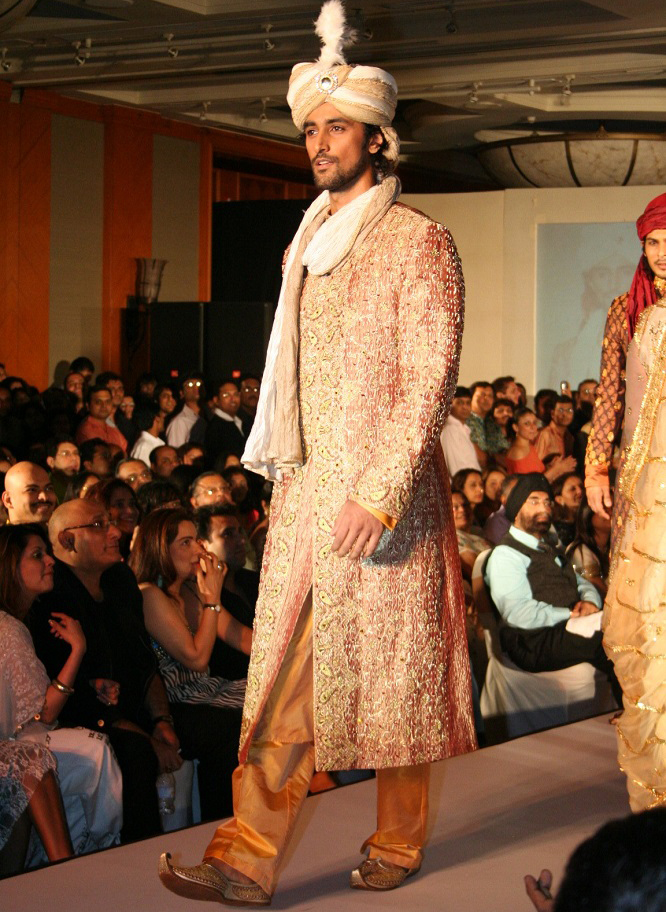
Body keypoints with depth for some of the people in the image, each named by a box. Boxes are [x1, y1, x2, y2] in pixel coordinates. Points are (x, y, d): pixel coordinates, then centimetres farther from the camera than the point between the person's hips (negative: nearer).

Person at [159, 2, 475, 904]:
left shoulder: (418, 241, -7)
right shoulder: (309, 244, 15)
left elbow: (431, 380, -13)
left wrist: (381, 492, -20)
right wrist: (289, 478, 15)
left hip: (386, 494, -6)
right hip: (306, 490, 6)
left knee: (393, 669, 5)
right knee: (284, 674, 0)